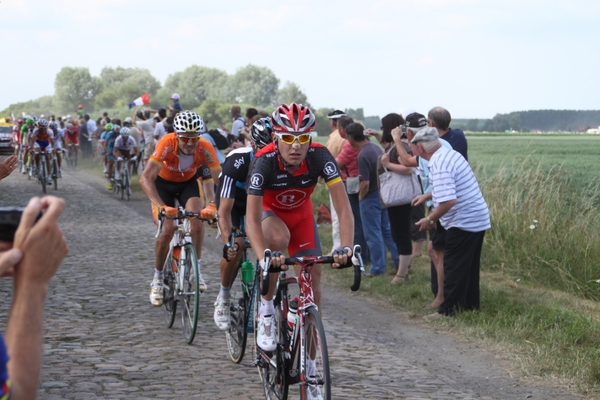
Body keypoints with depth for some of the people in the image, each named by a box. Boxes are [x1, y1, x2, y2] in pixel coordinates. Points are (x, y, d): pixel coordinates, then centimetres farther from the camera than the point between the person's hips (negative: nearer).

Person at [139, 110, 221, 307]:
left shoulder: (205, 149, -31)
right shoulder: (167, 144, -37)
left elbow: (219, 180, -33)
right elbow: (145, 178, -44)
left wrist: (213, 205, -52)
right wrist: (161, 206, -56)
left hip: (188, 183, 2)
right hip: (163, 183, -2)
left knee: (197, 221, -24)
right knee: (166, 230, -16)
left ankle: (195, 270, -6)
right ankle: (158, 279, 6)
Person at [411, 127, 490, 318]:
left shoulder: (439, 166, -23)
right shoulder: (451, 153, 7)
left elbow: (449, 201, -31)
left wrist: (430, 219, -18)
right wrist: (427, 196, 27)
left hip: (463, 222, -9)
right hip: (479, 218, 9)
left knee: (453, 267, -1)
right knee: (470, 265, 18)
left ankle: (448, 310, 4)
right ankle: (470, 304, 27)